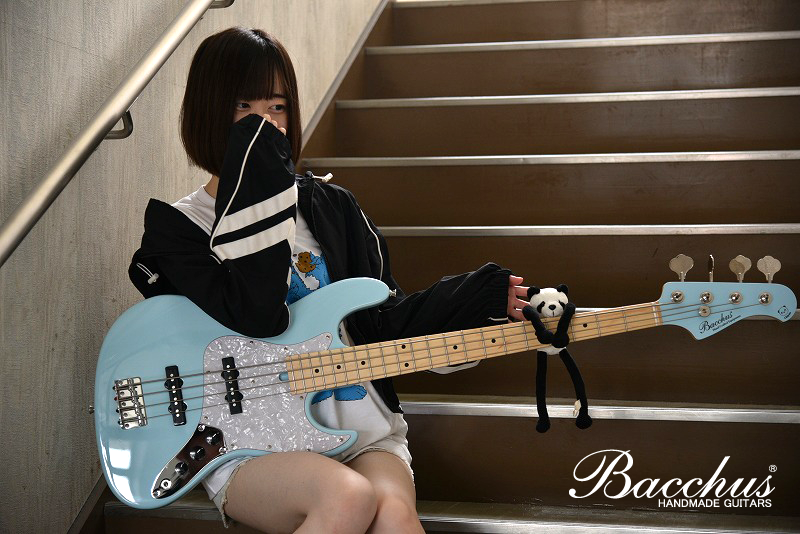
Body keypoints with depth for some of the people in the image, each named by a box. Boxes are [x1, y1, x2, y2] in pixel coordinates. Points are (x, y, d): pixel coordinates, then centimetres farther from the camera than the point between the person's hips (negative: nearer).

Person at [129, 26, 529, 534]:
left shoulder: (331, 206, 12)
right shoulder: (175, 227, -1)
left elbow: (378, 319, 15)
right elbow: (257, 316, -18)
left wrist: (484, 295, 6)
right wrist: (257, 186, -15)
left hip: (360, 422, 3)